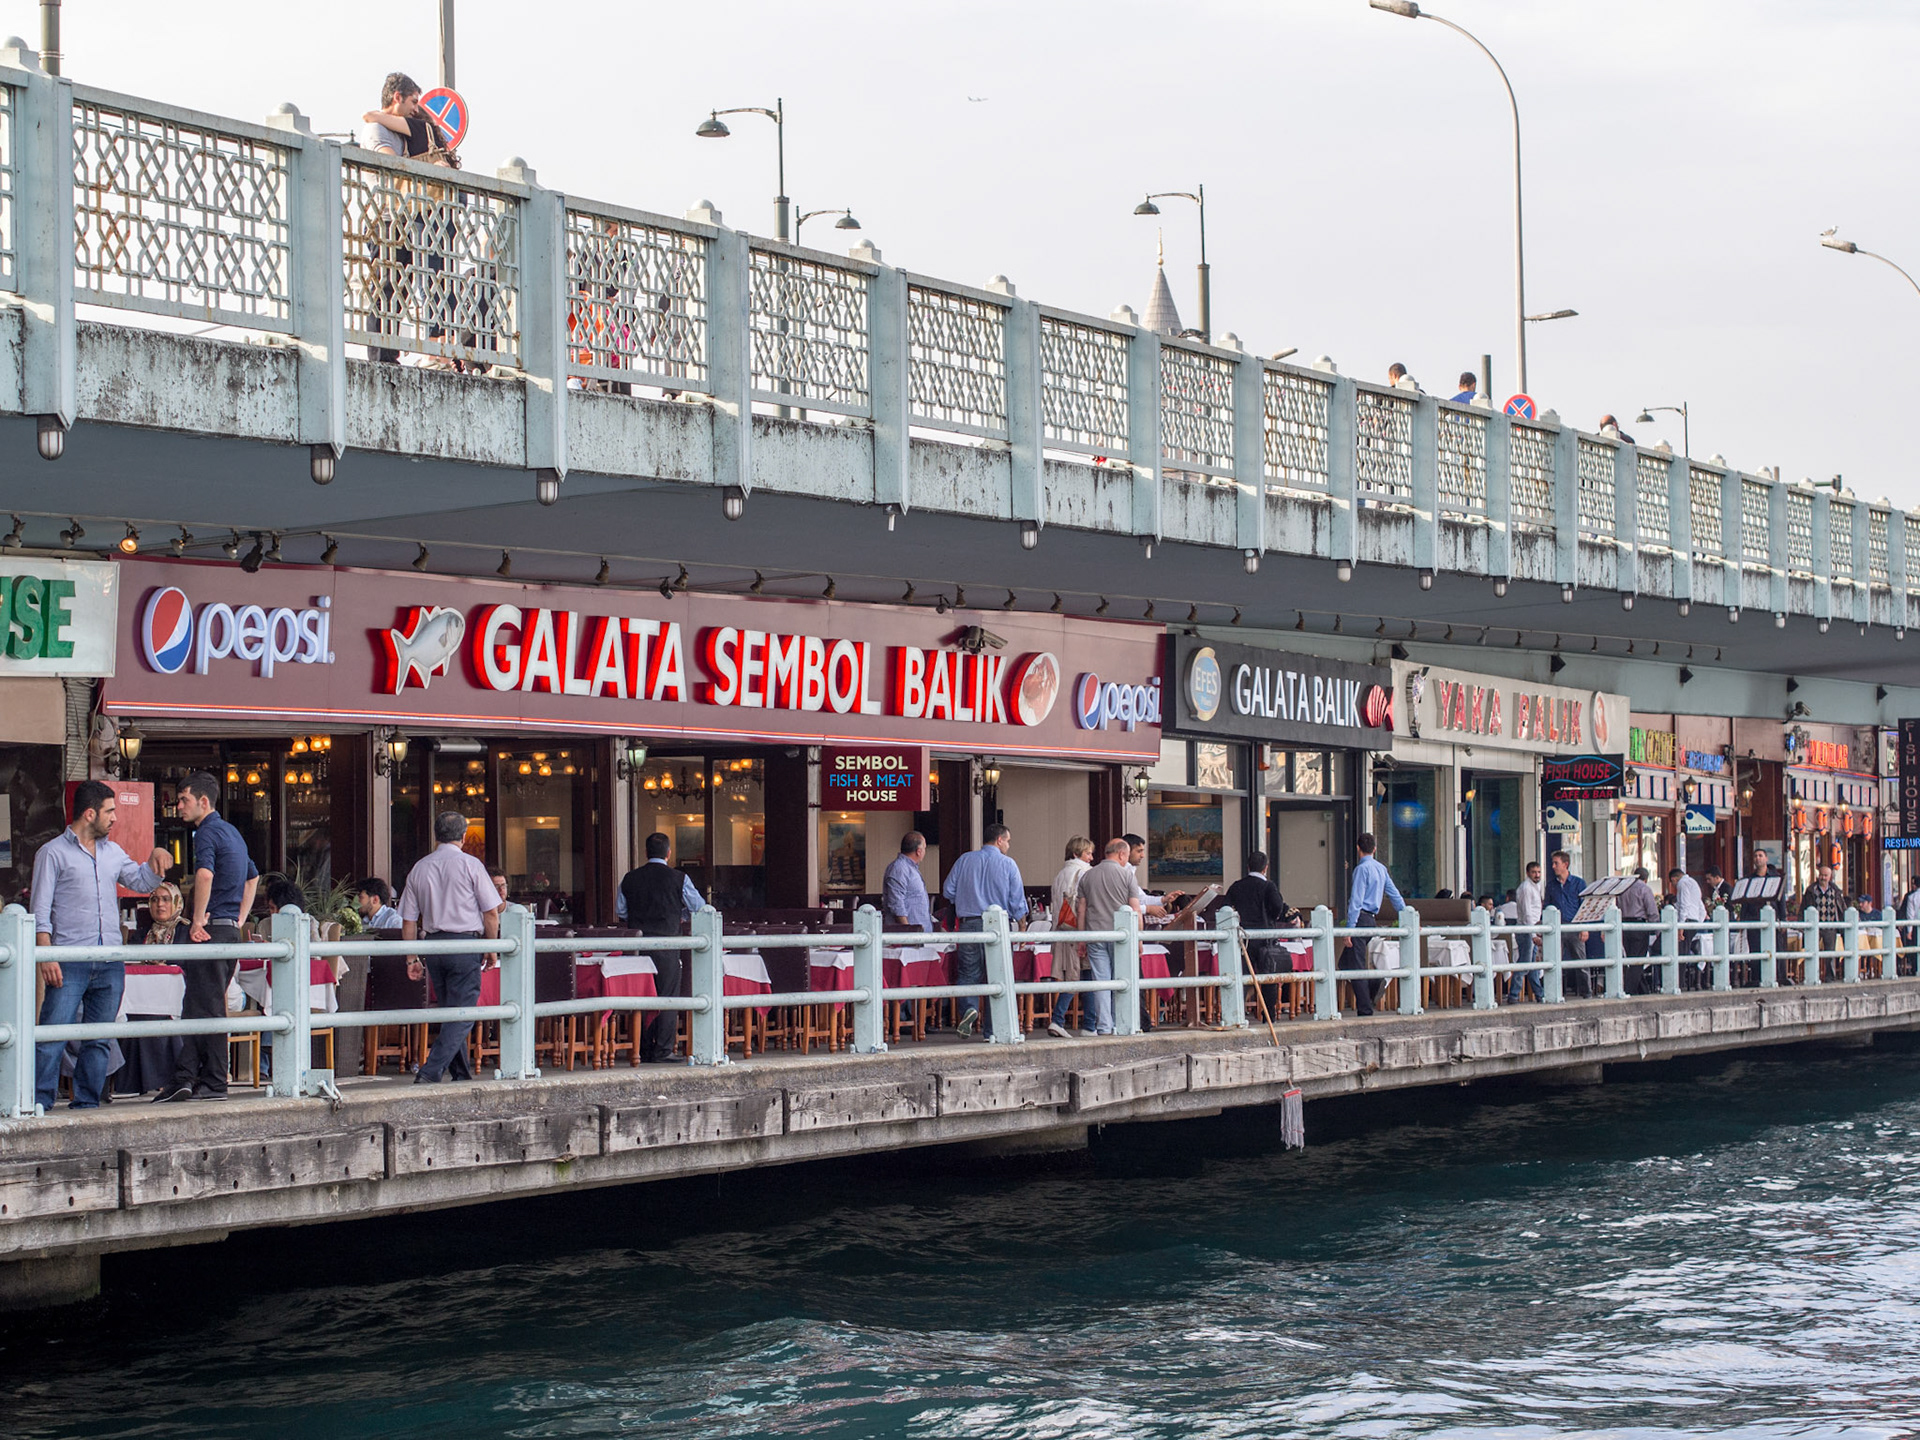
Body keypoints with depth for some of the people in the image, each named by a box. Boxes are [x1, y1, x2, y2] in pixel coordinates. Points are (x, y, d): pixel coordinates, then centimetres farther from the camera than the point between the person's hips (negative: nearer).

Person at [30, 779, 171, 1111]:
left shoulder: (113, 852, 18)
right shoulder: (53, 853, 1)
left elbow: (143, 883, 27)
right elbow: (41, 912, -4)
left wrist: (156, 858, 7)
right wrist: (46, 957, -14)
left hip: (110, 964, 6)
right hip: (69, 964, -6)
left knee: (99, 1040, 6)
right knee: (53, 1037, -11)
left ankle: (87, 1102, 12)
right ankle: (40, 1102, -8)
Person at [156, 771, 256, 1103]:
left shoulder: (207, 832, -11)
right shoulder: (232, 833, 19)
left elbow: (205, 874, -31)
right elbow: (252, 877, 33)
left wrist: (198, 920, -24)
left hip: (211, 930, -9)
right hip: (231, 932, 9)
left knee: (207, 1007, -6)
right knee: (198, 1007, 10)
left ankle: (214, 1084, -5)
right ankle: (184, 1079, 10)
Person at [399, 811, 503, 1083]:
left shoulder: (419, 868, 7)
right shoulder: (470, 865, -5)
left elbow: (408, 920, 8)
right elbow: (491, 912, -6)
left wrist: (412, 958, 12)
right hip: (465, 943, -5)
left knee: (449, 1011, 17)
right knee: (462, 1014, -4)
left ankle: (461, 1074, 22)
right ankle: (431, 1071, -17)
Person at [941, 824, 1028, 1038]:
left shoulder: (965, 860, 6)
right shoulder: (1008, 864, -1)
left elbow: (948, 891, 7)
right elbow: (1017, 900, -2)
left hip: (969, 923, 1)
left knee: (969, 972, 9)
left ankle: (969, 1007, -19)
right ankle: (992, 1030, 6)